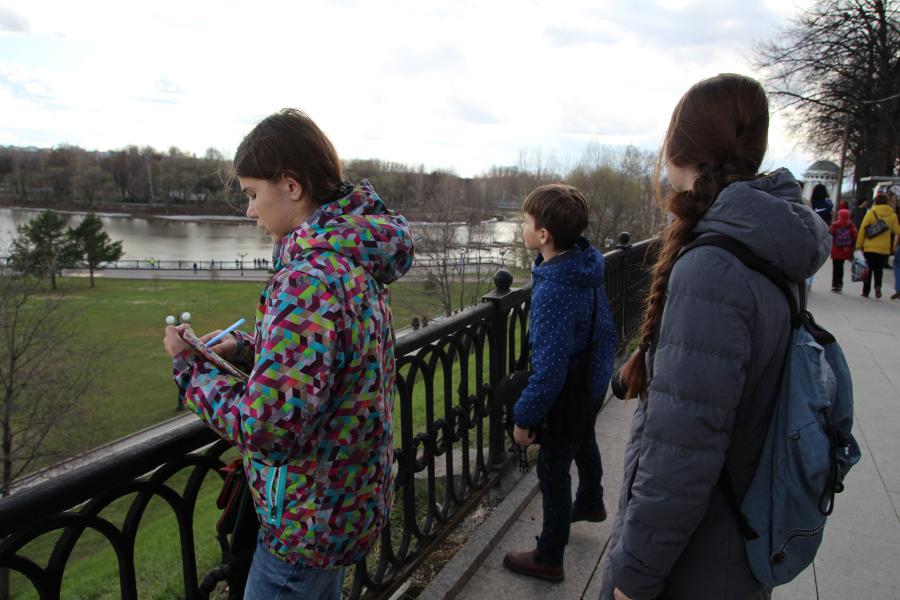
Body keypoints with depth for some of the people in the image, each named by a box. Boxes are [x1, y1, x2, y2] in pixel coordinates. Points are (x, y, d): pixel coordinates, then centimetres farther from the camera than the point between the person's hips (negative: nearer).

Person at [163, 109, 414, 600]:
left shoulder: (308, 280, -29)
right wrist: (247, 349, 0)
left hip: (308, 522, -9)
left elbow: (264, 428, -31)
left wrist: (191, 366, -15)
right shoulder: (355, 257, 1)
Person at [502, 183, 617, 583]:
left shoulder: (553, 290, -35)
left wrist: (525, 416, -21)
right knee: (584, 443, 32)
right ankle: (591, 503, 60)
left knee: (553, 471, 8)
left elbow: (550, 368, -32)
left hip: (569, 394, -9)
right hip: (594, 381, 9)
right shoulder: (586, 263, -9)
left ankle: (549, 559, 27)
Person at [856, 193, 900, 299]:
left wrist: (858, 245, -2)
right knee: (879, 269, 14)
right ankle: (878, 285, -10)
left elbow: (862, 229, -8)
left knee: (868, 269, 10)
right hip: (884, 249, 2)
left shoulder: (871, 213, -7)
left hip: (870, 247, -2)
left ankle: (866, 291, 9)